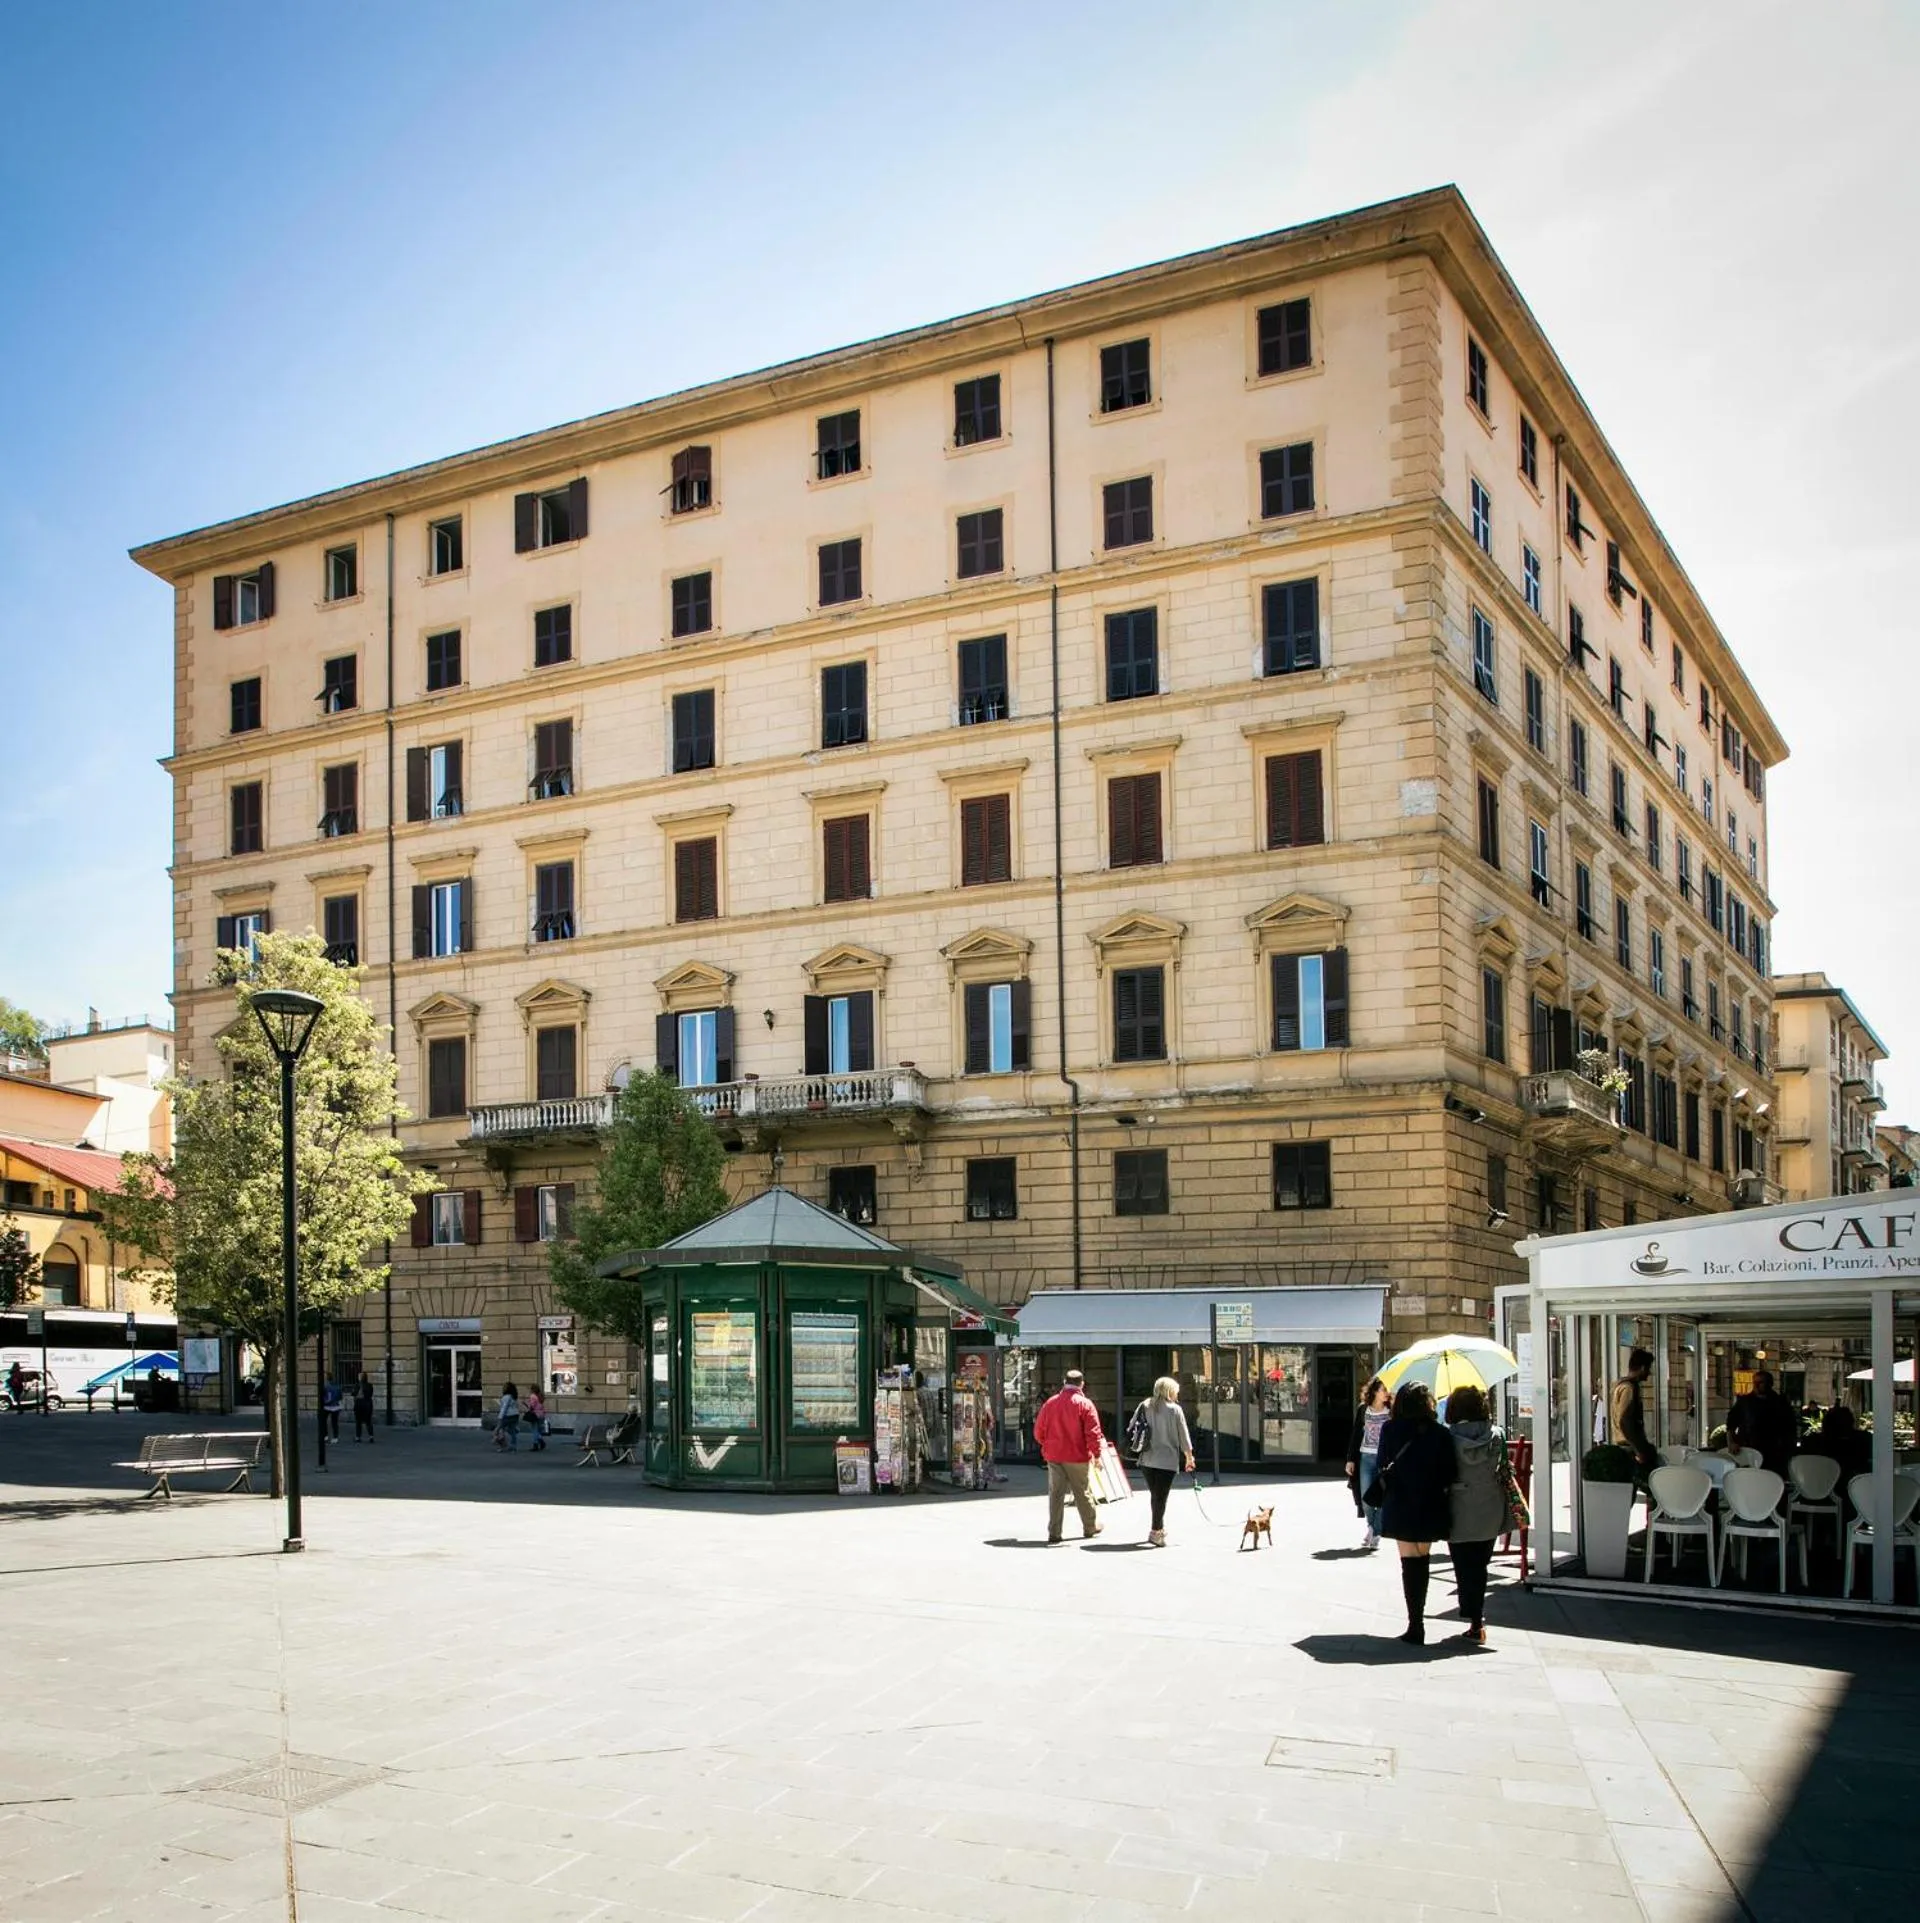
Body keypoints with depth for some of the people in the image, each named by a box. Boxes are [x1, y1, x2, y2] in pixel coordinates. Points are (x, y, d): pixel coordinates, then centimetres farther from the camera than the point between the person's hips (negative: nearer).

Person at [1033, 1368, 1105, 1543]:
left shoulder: (1050, 1403, 3)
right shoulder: (1085, 1404, -9)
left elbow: (1038, 1431, 8)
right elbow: (1093, 1433, -12)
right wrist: (1096, 1454, -4)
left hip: (1053, 1456, 3)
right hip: (1077, 1457, -3)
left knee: (1055, 1493, 5)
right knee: (1082, 1492, 12)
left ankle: (1054, 1532, 2)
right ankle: (1090, 1527, 26)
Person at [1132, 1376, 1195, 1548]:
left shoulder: (1145, 1407, 4)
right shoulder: (1174, 1410, -6)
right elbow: (1183, 1436, -2)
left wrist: (1140, 1448, 15)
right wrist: (1189, 1457, 9)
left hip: (1147, 1459, 4)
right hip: (1167, 1460, -4)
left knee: (1155, 1494, 16)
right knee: (1161, 1496, -2)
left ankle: (1159, 1527, 23)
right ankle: (1155, 1531, -5)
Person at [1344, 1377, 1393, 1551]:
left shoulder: (1391, 1411, -1)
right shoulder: (1363, 1410, 4)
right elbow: (1355, 1435, 8)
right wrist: (1350, 1459, 6)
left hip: (1384, 1459, -2)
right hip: (1366, 1457, 2)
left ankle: (1375, 1535, 6)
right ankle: (1371, 1527, 28)